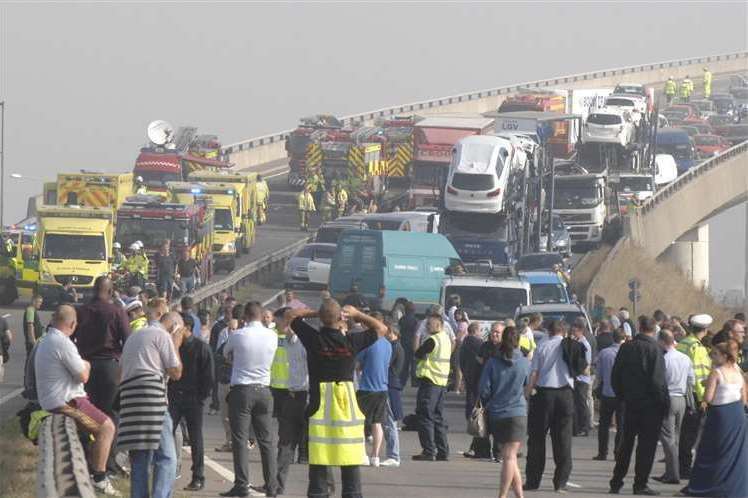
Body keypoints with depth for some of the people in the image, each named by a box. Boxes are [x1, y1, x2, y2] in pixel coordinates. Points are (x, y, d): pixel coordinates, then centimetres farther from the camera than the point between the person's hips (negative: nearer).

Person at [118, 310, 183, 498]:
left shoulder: (135, 336, 27)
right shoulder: (163, 336, 2)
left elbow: (121, 369, 27)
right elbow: (175, 372, 1)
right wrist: (176, 346, 11)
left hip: (128, 394, 8)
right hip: (151, 396, -8)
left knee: (139, 459, 9)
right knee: (166, 458, -9)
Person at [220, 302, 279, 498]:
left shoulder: (238, 335, -10)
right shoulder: (272, 336, -1)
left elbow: (226, 352, 9)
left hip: (241, 390, -4)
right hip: (263, 390, 4)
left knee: (240, 439, -3)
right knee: (266, 440, 9)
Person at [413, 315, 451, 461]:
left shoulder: (432, 340, -15)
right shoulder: (446, 339, 13)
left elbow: (418, 354, -11)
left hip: (429, 381, -9)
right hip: (442, 382, 9)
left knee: (425, 417, -5)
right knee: (438, 417, 14)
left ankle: (428, 451, -8)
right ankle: (443, 452, 14)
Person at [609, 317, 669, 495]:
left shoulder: (626, 347, 3)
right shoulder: (653, 349, -13)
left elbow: (615, 376, 6)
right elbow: (657, 380, -17)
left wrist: (621, 395, 17)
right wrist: (664, 401, -7)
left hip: (630, 402, 5)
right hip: (650, 404, -5)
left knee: (626, 442, 15)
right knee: (646, 444, 1)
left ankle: (616, 482, 16)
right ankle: (640, 484, -1)